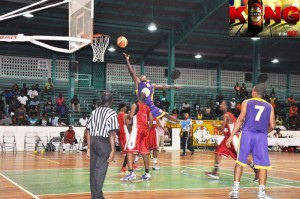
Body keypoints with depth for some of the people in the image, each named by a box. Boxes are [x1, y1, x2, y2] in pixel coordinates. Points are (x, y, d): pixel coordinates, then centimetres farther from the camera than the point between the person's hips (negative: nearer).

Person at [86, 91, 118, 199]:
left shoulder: (94, 112, 11)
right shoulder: (112, 113, -7)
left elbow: (89, 131, 11)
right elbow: (112, 133, -15)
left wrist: (89, 148, 16)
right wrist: (113, 150, -15)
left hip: (93, 141, 6)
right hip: (104, 142, -6)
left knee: (93, 170, 13)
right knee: (100, 170, -3)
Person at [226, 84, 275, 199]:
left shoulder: (246, 102, 10)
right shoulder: (269, 106, 15)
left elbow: (240, 119, 0)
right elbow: (272, 126, 8)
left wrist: (231, 136, -1)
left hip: (247, 134, 0)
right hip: (261, 136, 1)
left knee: (240, 162, 8)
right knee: (262, 165, 5)